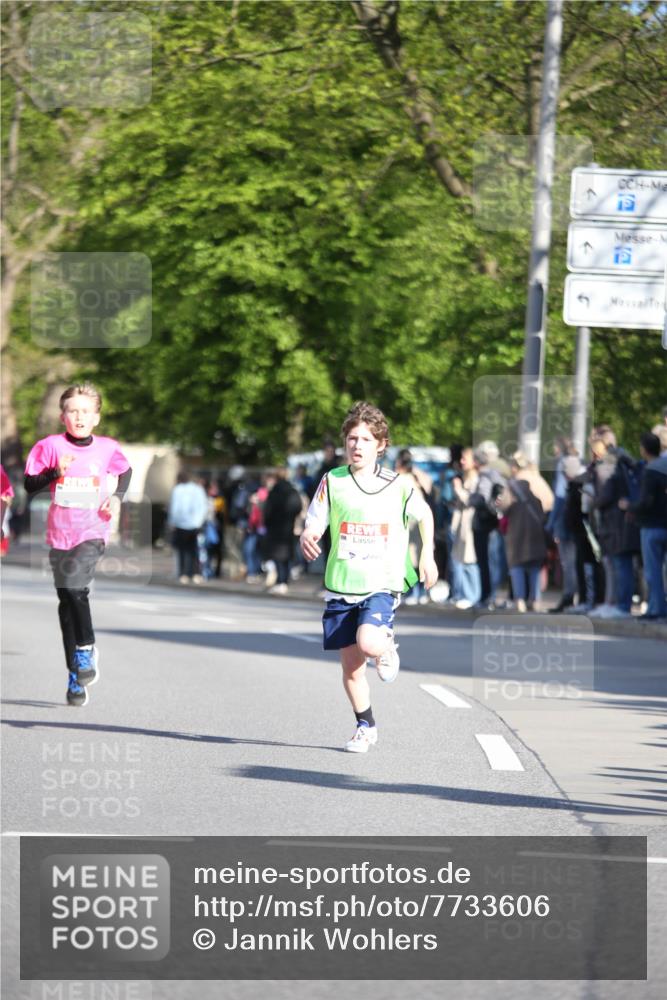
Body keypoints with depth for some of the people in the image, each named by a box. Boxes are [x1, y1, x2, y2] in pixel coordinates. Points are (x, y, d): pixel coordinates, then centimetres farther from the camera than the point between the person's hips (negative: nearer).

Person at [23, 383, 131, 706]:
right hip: (60, 531, 1)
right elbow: (30, 485, -3)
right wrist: (55, 471, -18)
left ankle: (86, 648, -5)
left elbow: (125, 471, 22)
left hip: (93, 530, -1)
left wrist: (117, 497, 6)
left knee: (75, 586, -24)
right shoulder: (50, 446, -2)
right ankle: (76, 674, 13)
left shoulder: (107, 448, 1)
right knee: (67, 599, 5)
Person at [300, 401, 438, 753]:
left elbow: (424, 514, 17)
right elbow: (311, 528, -2)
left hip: (381, 583, -2)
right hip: (341, 586, 2)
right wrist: (307, 540, -25)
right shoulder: (332, 482, -2)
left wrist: (427, 555, 13)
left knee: (368, 643, -28)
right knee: (351, 667, 4)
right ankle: (365, 726, 25)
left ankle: (387, 648, 9)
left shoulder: (398, 485, -3)